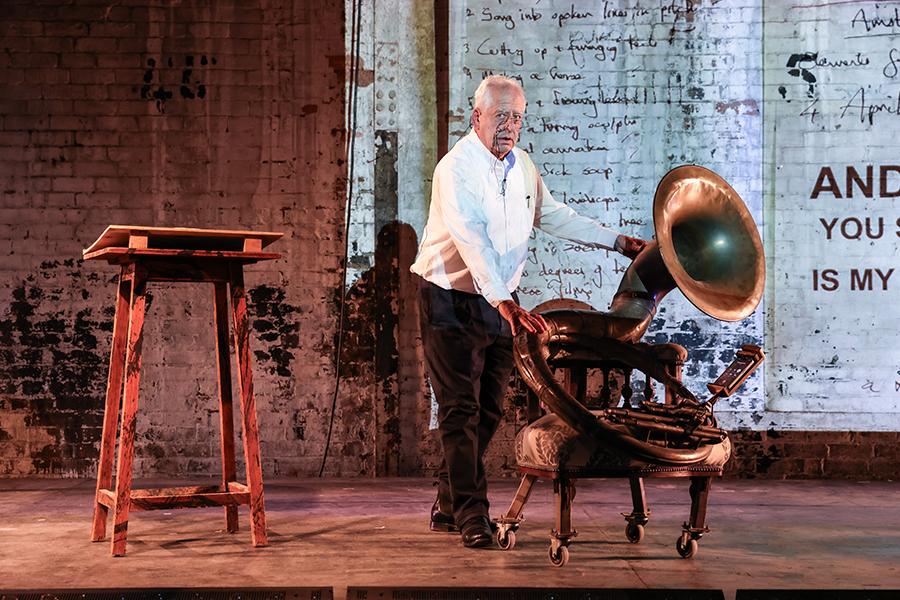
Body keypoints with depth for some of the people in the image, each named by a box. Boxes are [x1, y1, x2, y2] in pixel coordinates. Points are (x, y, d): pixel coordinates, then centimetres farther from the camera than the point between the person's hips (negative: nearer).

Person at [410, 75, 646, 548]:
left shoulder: (522, 166, 7)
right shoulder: (456, 168, -19)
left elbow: (554, 216, 20)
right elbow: (473, 243, -32)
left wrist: (619, 243, 19)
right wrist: (505, 304, -44)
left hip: (500, 302, 8)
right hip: (451, 302, -8)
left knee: (488, 411, 10)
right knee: (461, 409, -8)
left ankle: (448, 507, 21)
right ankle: (471, 514, -6)